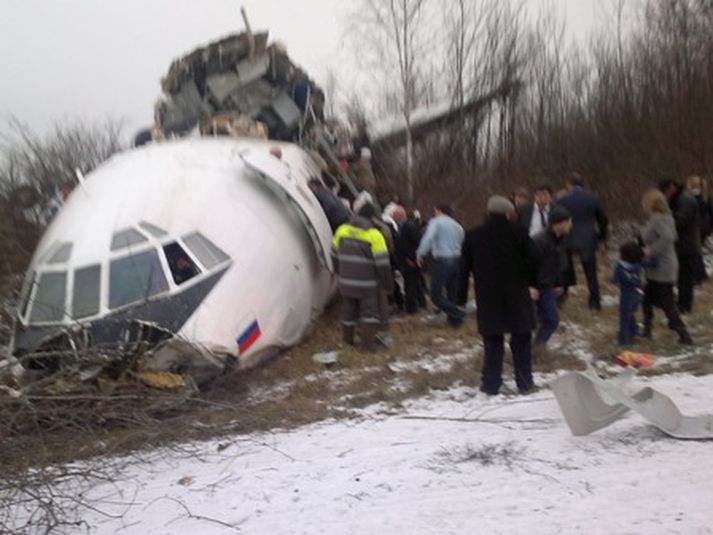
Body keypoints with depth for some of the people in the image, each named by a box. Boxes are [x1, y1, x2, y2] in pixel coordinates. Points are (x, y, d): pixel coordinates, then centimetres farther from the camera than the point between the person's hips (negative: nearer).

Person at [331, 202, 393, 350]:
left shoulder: (342, 230, 2)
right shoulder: (374, 235, -14)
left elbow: (335, 254, 13)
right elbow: (382, 262, -12)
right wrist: (387, 283, 0)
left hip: (346, 282, 5)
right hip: (367, 283, -5)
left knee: (349, 311, 17)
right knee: (369, 311, 4)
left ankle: (347, 341, 27)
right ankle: (368, 343, -3)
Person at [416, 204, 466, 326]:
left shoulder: (435, 222, -3)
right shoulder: (457, 225, 18)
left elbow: (428, 238, -20)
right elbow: (464, 244, 18)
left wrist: (420, 254, -18)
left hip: (442, 261, -7)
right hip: (457, 260, 7)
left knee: (436, 294, -3)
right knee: (453, 292, 16)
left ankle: (457, 314, -15)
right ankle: (454, 319, 18)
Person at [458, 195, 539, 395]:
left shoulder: (473, 236, 3)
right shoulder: (517, 233, -5)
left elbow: (464, 269, 5)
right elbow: (533, 259, -11)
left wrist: (462, 297, 9)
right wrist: (532, 284, 0)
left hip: (488, 298, 2)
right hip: (517, 296, -2)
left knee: (492, 342, 9)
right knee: (521, 340, 10)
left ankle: (491, 384, 10)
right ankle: (524, 382, 13)